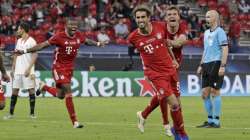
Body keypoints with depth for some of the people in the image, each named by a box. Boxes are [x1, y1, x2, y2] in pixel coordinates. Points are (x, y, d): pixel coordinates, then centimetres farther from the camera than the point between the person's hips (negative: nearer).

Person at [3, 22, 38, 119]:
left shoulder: (31, 41, -7)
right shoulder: (19, 41, 14)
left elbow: (35, 56, -12)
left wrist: (28, 69, -19)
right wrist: (13, 69, 13)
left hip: (28, 71, -7)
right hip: (18, 71, 7)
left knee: (31, 90, -3)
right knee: (14, 91, 4)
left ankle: (32, 113, 3)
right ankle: (11, 113, 7)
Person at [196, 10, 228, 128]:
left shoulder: (219, 32, -6)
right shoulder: (206, 33, 19)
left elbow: (225, 49, -12)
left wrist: (223, 66, -19)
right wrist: (201, 65, 21)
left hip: (216, 64, -8)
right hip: (207, 65, 8)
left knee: (214, 92, -7)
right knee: (205, 94, 6)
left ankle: (216, 121, -1)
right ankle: (210, 120, 14)